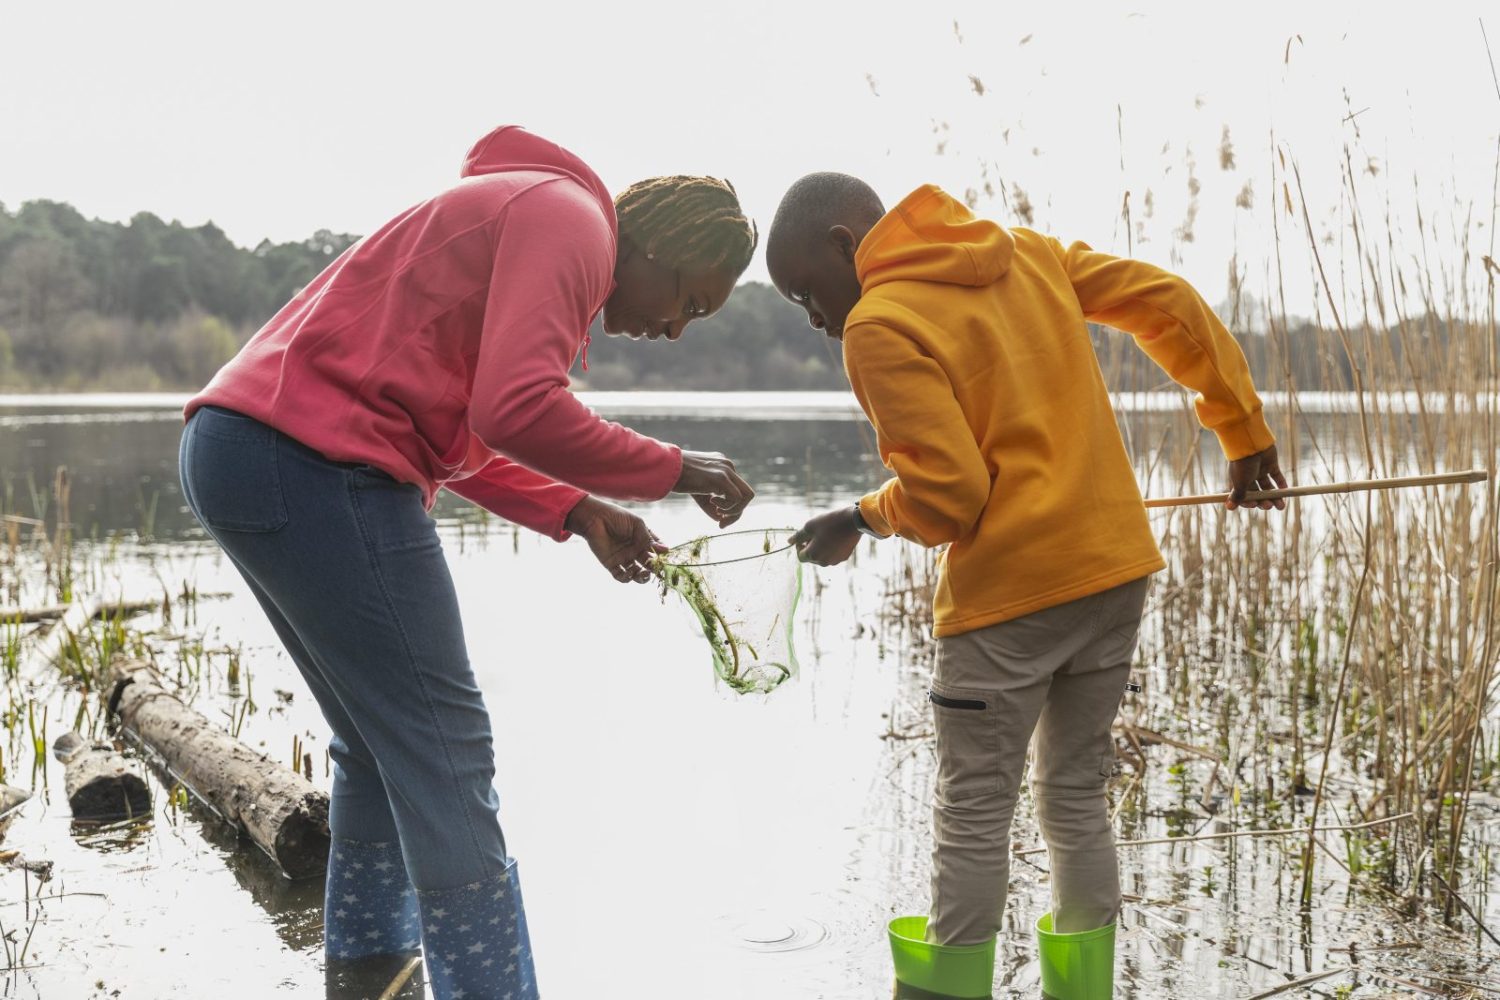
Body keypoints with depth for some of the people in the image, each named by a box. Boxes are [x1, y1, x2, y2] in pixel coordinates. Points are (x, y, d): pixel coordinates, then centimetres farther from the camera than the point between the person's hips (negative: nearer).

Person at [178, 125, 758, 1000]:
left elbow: (458, 436, 24)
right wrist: (673, 471, -7)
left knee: (382, 746, 18)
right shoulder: (570, 217, -6)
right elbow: (518, 412, -20)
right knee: (444, 754, -7)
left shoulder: (525, 217, 25)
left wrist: (580, 514, 13)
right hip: (316, 464, -11)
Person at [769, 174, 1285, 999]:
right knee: (1077, 798, 18)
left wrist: (861, 518, 2)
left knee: (971, 820, 5)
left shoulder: (879, 325, -12)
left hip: (1008, 594, -7)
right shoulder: (1028, 253, 9)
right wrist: (1243, 429, 18)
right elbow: (1170, 304, 11)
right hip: (1117, 568, 7)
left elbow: (945, 496, -17)